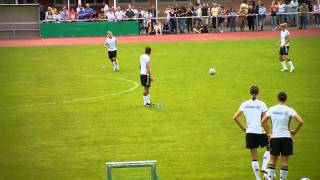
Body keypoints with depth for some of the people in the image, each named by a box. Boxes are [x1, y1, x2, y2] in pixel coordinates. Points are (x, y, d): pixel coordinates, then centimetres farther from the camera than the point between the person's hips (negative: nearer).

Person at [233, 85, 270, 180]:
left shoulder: (244, 104, 2)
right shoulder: (261, 104, -5)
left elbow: (235, 117, -4)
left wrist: (243, 128, 6)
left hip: (250, 133, 2)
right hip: (260, 132, -2)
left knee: (254, 157, 9)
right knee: (269, 148, 23)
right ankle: (264, 167, 5)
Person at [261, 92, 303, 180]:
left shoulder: (272, 109, 1)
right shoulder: (289, 110, -7)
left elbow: (263, 122, 2)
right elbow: (300, 122, -14)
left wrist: (268, 132, 9)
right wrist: (295, 131, 0)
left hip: (274, 137, 2)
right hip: (286, 137, -2)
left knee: (272, 161, 10)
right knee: (285, 162, 4)